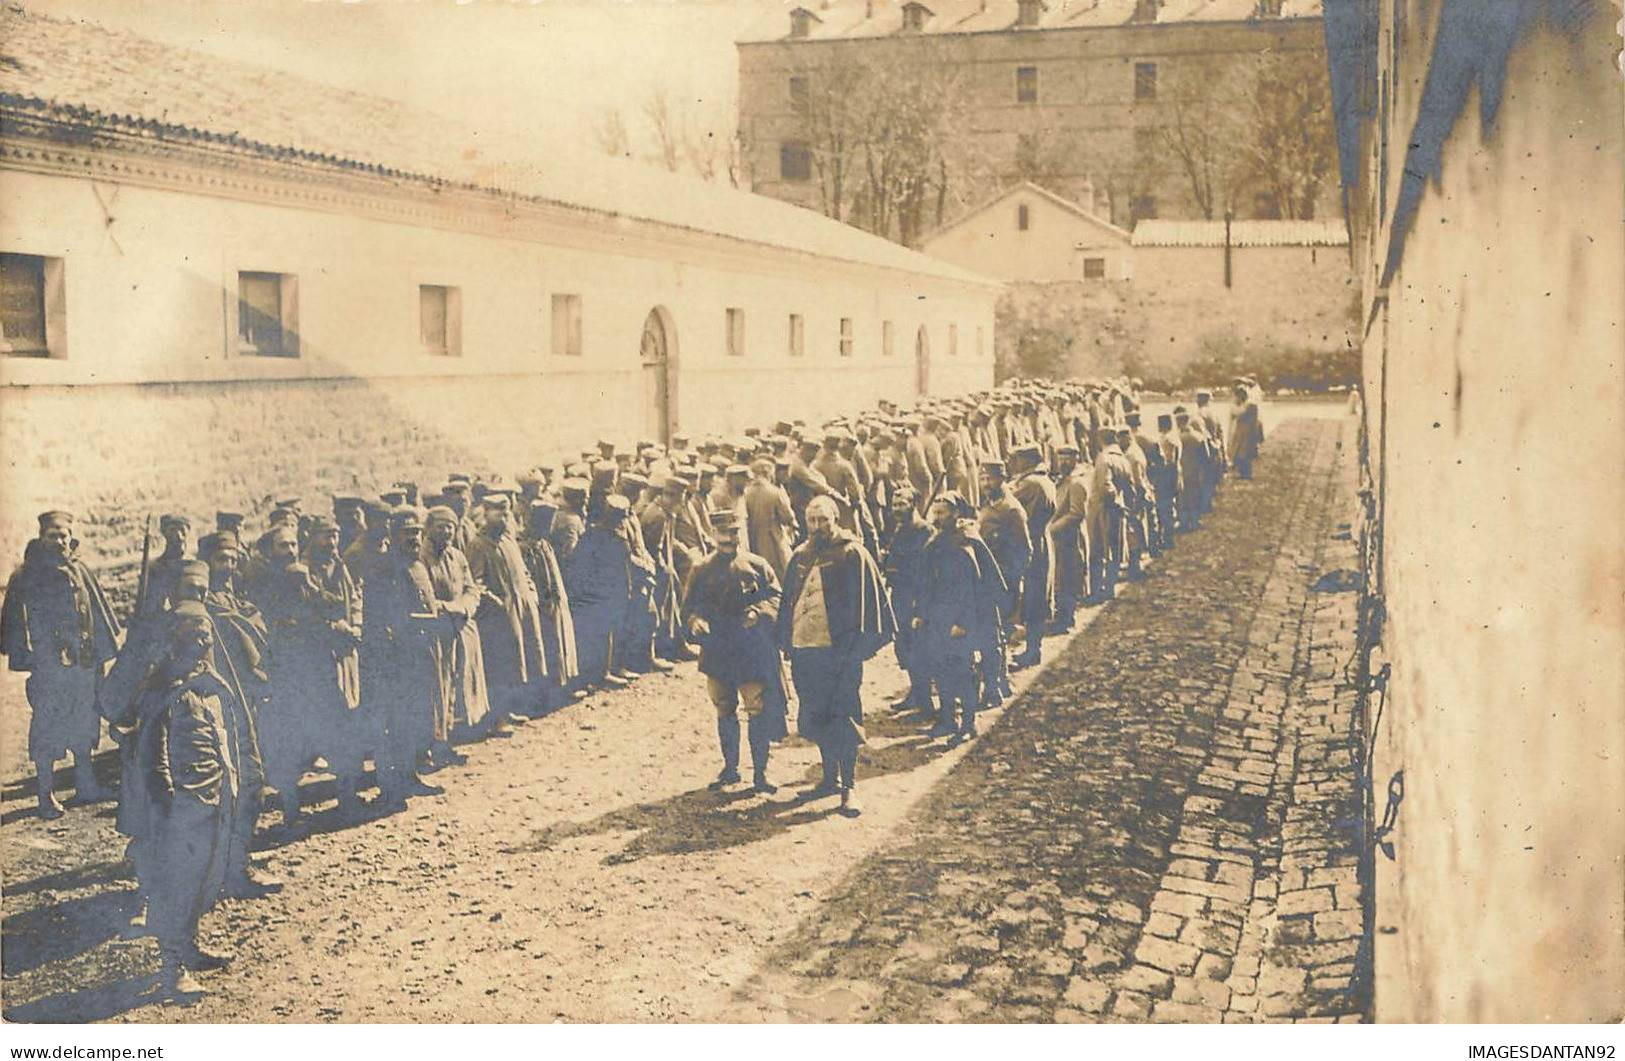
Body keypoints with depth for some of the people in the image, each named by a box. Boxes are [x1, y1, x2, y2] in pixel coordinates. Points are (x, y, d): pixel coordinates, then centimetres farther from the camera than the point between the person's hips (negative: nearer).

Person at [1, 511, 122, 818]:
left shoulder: (81, 571, 10)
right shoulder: (28, 577, -5)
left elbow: (97, 614, 17)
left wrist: (100, 655, 16)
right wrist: (28, 655, -14)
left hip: (84, 662, 6)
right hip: (48, 665, -5)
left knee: (84, 723, 14)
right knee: (46, 728, 0)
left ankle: (86, 785, 26)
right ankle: (45, 794, 8)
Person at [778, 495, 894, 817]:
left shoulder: (852, 555, -4)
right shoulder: (800, 558, 12)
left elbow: (867, 601, -6)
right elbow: (788, 603, 17)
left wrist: (856, 646, -10)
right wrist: (787, 643, 12)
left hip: (838, 650, -6)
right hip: (804, 651, 6)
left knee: (842, 719, -4)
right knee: (815, 718, 14)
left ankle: (848, 787, 2)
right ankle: (831, 778, 29)